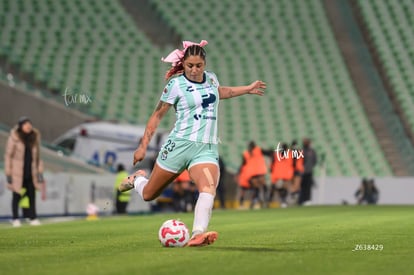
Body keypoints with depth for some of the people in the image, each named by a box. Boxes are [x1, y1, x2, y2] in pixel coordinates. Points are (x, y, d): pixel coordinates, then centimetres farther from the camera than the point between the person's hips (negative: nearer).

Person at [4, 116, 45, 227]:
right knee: (17, 195, 1)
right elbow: (8, 155, -5)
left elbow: (37, 156, 14)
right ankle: (15, 218, 11)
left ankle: (32, 217, 7)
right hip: (17, 171, -4)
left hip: (31, 171, 4)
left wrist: (39, 171, 11)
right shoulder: (14, 137, -9)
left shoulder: (34, 136, 5)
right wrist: (8, 173, -8)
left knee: (32, 193, 1)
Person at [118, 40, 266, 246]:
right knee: (148, 195, 8)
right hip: (180, 144, -3)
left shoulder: (211, 78, 10)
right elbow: (157, 115, 1)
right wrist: (143, 146, -2)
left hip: (207, 149, 3)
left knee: (209, 189, -27)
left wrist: (247, 89, 37)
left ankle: (198, 234, -39)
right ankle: (137, 179, 43)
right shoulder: (176, 84, -5)